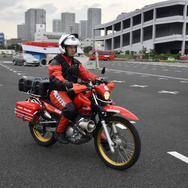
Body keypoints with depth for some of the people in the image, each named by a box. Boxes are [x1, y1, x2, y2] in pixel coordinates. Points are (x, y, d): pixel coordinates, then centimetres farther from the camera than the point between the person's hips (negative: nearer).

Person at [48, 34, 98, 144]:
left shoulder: (76, 63, 19)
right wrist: (66, 83, -45)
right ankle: (59, 132, -15)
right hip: (58, 91, -7)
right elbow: (56, 76, -23)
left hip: (72, 91, 7)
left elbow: (84, 73, 10)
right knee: (70, 108, -34)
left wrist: (97, 79, -9)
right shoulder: (56, 62, -6)